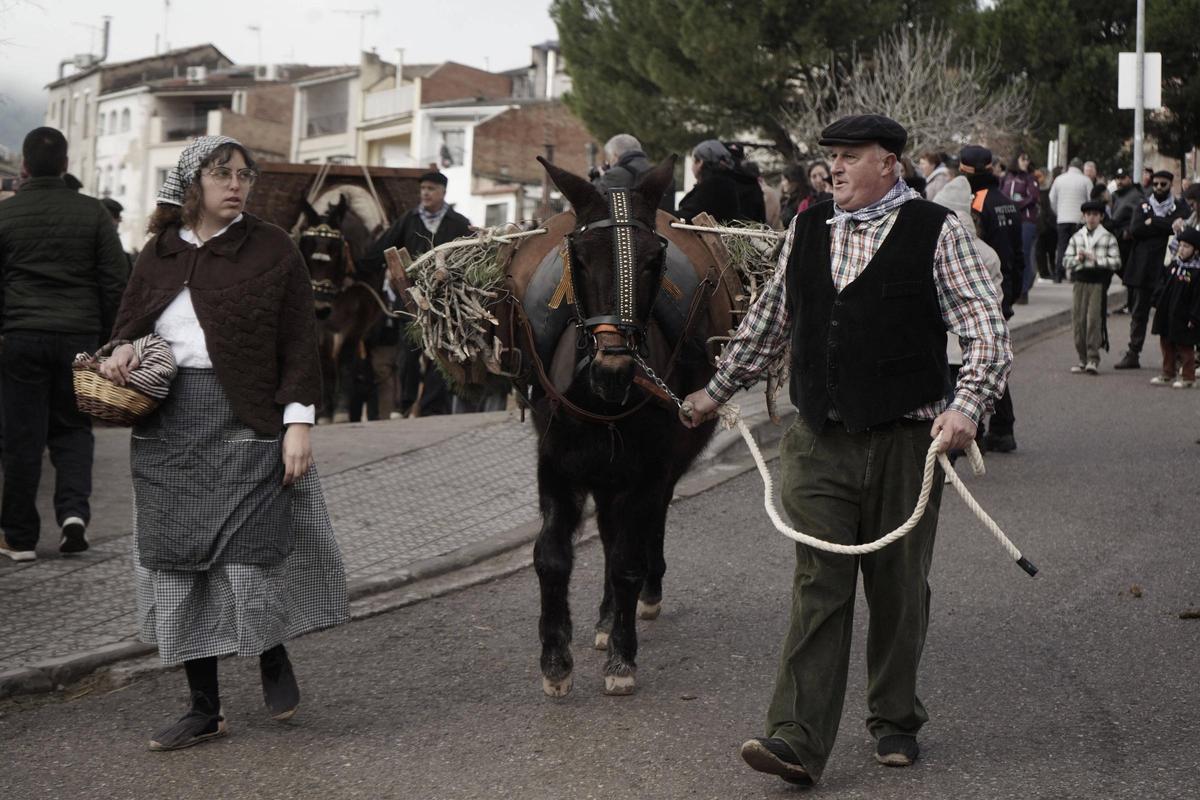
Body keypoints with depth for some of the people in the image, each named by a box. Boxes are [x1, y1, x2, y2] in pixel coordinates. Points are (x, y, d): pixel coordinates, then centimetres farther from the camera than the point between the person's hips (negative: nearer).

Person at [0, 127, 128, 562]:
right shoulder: (92, 212, 2)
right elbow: (116, 279, 2)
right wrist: (107, 334, 10)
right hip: (81, 337, 1)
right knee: (73, 428, 14)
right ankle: (74, 510, -6)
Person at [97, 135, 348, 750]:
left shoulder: (272, 249, -1)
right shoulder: (159, 254, 10)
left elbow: (299, 344, -3)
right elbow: (129, 323, 19)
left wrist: (298, 422, -11)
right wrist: (120, 352, -5)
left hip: (248, 423, -4)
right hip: (169, 429, 4)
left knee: (254, 551, -6)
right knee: (181, 564, 6)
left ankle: (273, 655, 27)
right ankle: (204, 709, 17)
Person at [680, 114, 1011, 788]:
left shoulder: (937, 232, -3)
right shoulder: (807, 231, 10)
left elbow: (989, 332, -7)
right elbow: (768, 324, 23)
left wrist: (967, 406, -21)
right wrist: (718, 391, 28)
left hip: (904, 441, -3)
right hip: (820, 441, 3)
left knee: (899, 588, 9)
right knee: (819, 586, -3)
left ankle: (896, 723, 27)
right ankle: (798, 741, -6)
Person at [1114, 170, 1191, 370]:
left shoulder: (1180, 207, 6)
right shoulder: (1143, 207, 13)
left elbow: (1183, 227, -13)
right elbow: (1134, 230, -5)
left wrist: (1153, 223, -11)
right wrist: (1166, 227, -10)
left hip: (1167, 270, -3)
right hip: (1143, 269, 3)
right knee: (1138, 313, 7)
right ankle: (1133, 355, 13)